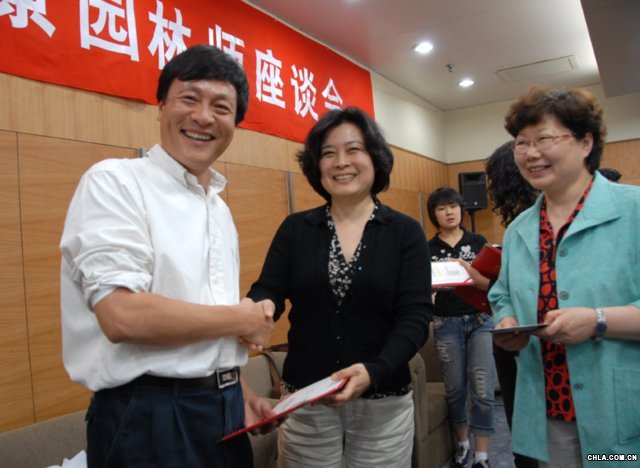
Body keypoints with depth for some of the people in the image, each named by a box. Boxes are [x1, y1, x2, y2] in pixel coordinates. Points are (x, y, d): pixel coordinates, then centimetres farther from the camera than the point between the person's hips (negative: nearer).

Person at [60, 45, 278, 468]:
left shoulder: (219, 208, 10)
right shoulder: (115, 182, -13)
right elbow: (123, 316, -24)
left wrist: (238, 393, 8)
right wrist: (243, 319, -13)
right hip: (150, 419, -7)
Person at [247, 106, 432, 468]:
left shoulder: (406, 232, -3)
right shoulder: (295, 229, 2)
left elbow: (415, 316, -9)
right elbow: (267, 293, -4)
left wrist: (374, 371, -25)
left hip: (383, 403, -1)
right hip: (305, 401, 1)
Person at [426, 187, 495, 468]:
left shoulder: (478, 242, 3)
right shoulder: (428, 249, 3)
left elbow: (491, 284, -2)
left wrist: (468, 270, -20)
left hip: (480, 321, 0)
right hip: (446, 324, 1)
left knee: (482, 390, -3)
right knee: (455, 389, 10)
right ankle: (463, 444, 30)